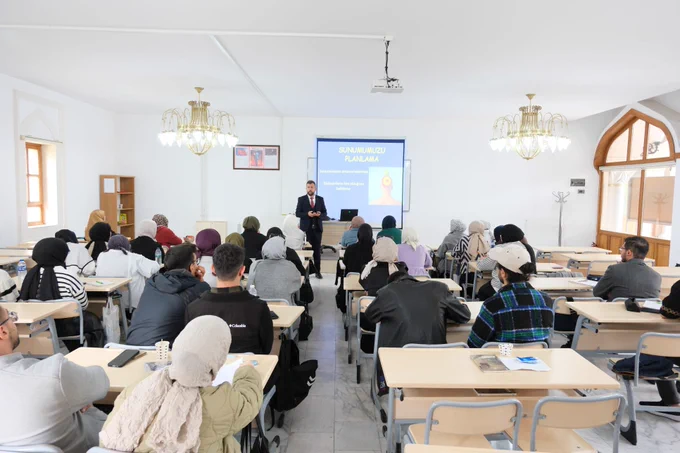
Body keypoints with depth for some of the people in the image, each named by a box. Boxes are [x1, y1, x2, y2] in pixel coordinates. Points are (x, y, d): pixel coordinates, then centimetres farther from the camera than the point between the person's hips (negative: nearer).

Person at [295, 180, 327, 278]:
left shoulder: (320, 199, 9)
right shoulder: (301, 199, 2)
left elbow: (325, 213, 8)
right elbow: (297, 213, -2)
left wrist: (319, 214, -14)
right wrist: (307, 214, -18)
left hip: (317, 228, 2)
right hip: (306, 228, -2)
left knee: (317, 250, 4)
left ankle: (317, 271, 10)